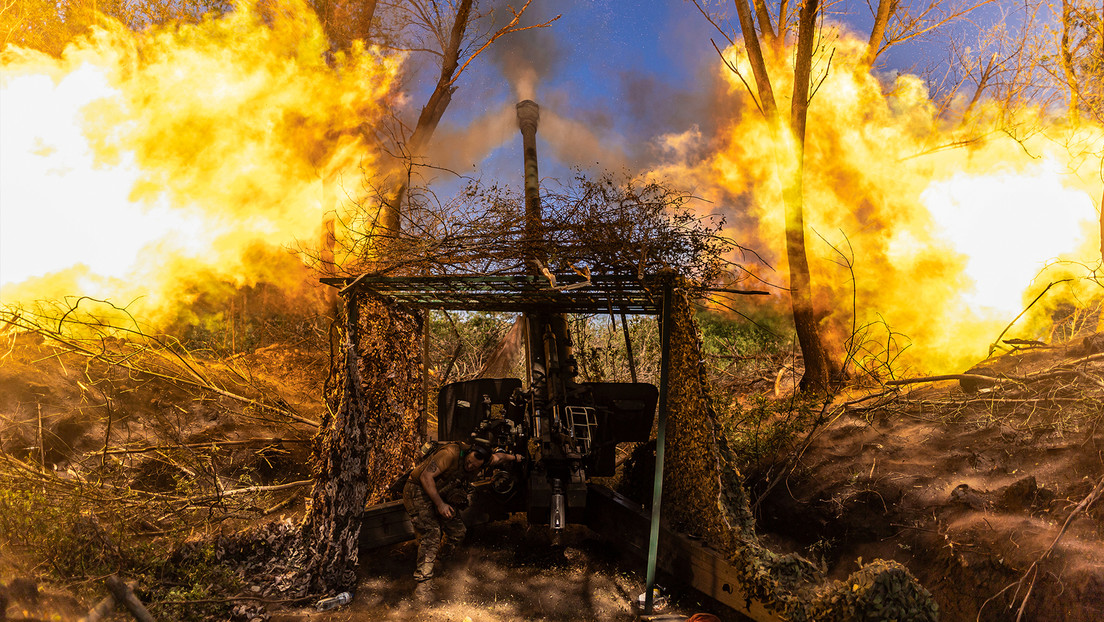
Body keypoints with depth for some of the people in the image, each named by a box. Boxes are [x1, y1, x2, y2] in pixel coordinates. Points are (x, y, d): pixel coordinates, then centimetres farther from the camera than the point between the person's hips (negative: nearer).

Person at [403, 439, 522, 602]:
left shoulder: (482, 460, -9)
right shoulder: (451, 453, -32)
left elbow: (497, 458, 15)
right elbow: (426, 476, -32)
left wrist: (514, 457, 31)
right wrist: (440, 504, -34)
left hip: (442, 495, 8)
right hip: (419, 492, -8)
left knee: (457, 532, 4)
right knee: (431, 535, -20)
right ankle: (423, 585, -18)